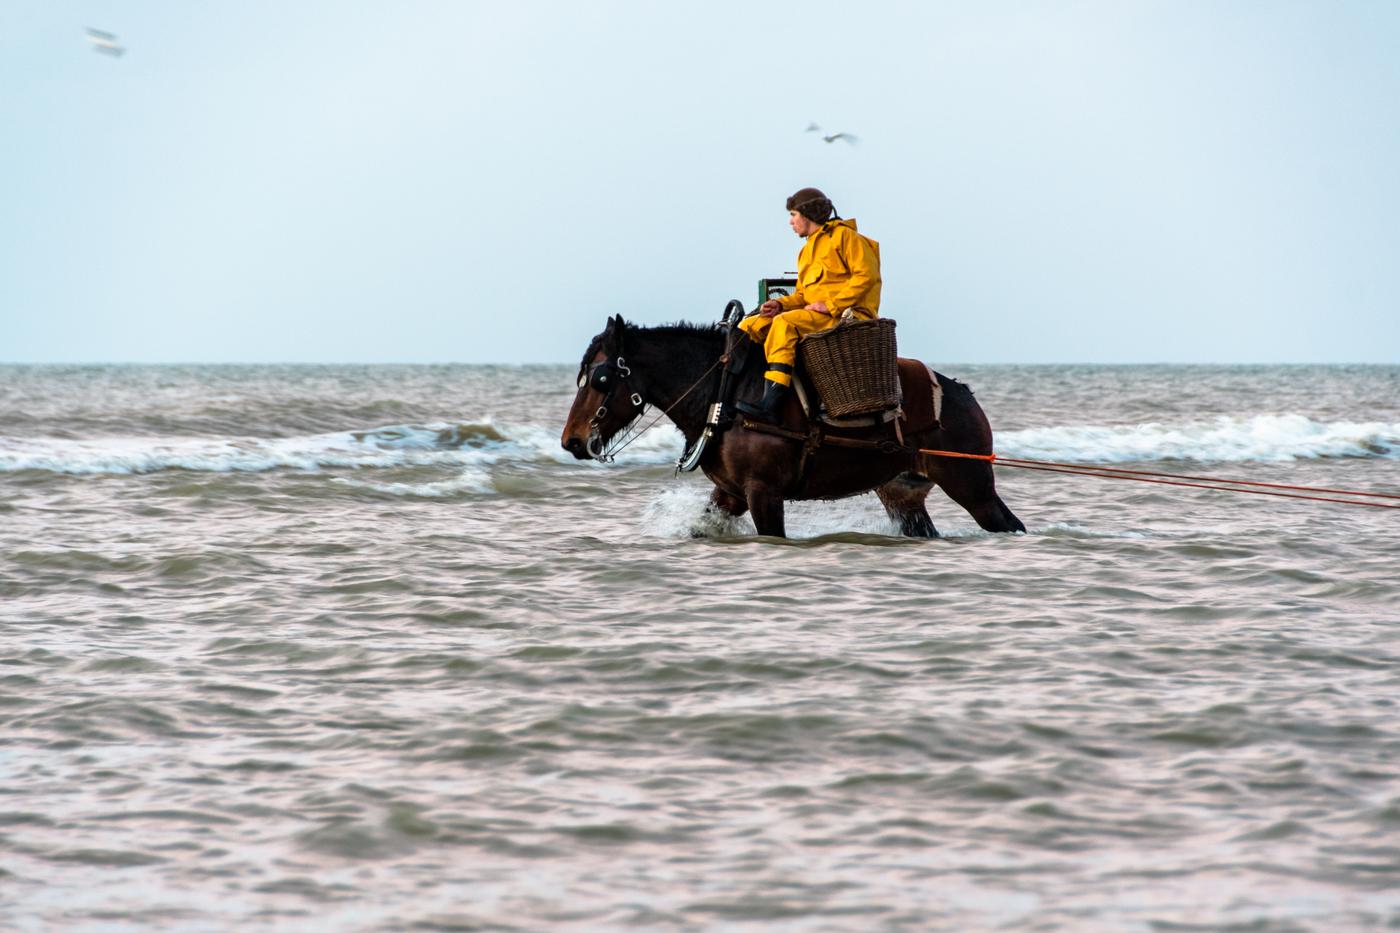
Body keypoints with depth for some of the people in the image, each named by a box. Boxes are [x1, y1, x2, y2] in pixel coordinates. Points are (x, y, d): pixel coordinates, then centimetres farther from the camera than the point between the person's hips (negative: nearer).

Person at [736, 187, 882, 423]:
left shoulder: (844, 236, -2)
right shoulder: (807, 251, 25)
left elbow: (866, 275, -14)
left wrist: (831, 305, -18)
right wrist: (781, 304, 0)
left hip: (846, 315, -9)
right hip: (813, 316, 9)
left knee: (784, 323, -33)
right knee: (750, 327, -3)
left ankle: (769, 405, -43)